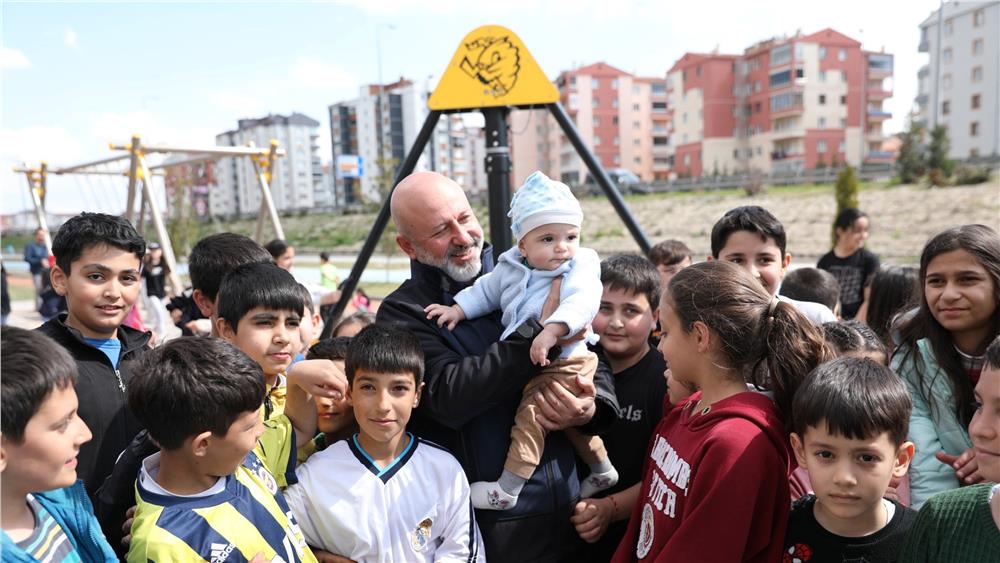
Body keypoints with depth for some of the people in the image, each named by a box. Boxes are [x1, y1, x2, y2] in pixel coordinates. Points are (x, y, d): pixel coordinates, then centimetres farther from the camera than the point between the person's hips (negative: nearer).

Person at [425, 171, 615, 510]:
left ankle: (505, 491, 1)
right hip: (529, 365, 7)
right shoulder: (510, 268, 3)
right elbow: (485, 291, 18)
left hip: (562, 363, -7)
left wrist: (551, 331, -48)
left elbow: (583, 301, -33)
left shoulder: (582, 266, -15)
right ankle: (602, 471, 42)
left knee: (529, 416, -11)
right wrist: (457, 309, 6)